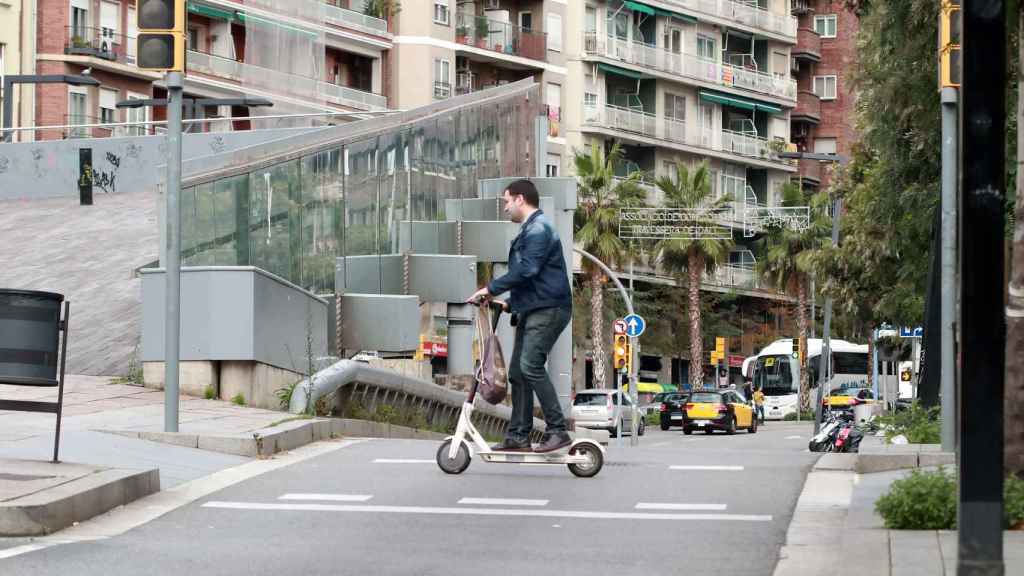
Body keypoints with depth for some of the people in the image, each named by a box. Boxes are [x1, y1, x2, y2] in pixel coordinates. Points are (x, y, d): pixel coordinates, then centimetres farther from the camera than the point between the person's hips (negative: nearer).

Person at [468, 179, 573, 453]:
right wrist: (510, 303, 27)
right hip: (532, 309, 11)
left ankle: (557, 431, -20)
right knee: (517, 372, 8)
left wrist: (491, 289, -17)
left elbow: (526, 270, -22)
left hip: (548, 309, -11)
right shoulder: (530, 229, 22)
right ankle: (518, 436, 10)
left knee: (531, 365, -20)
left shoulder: (539, 228, -12)